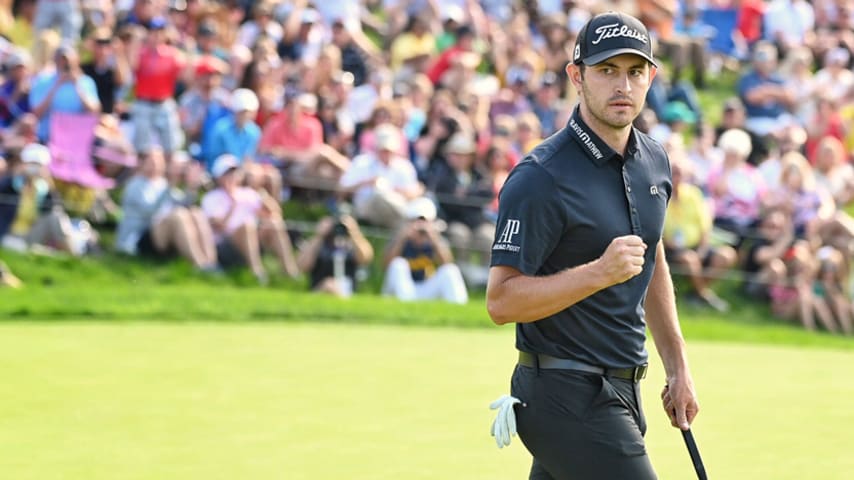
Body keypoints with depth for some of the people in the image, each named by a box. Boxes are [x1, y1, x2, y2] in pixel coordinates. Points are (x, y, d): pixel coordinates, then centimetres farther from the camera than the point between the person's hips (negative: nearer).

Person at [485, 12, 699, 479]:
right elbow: (501, 301, -19)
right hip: (567, 397, -8)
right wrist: (601, 272, -27)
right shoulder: (540, 177, -16)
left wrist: (678, 368, 22)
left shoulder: (653, 161, 10)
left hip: (620, 389, 8)